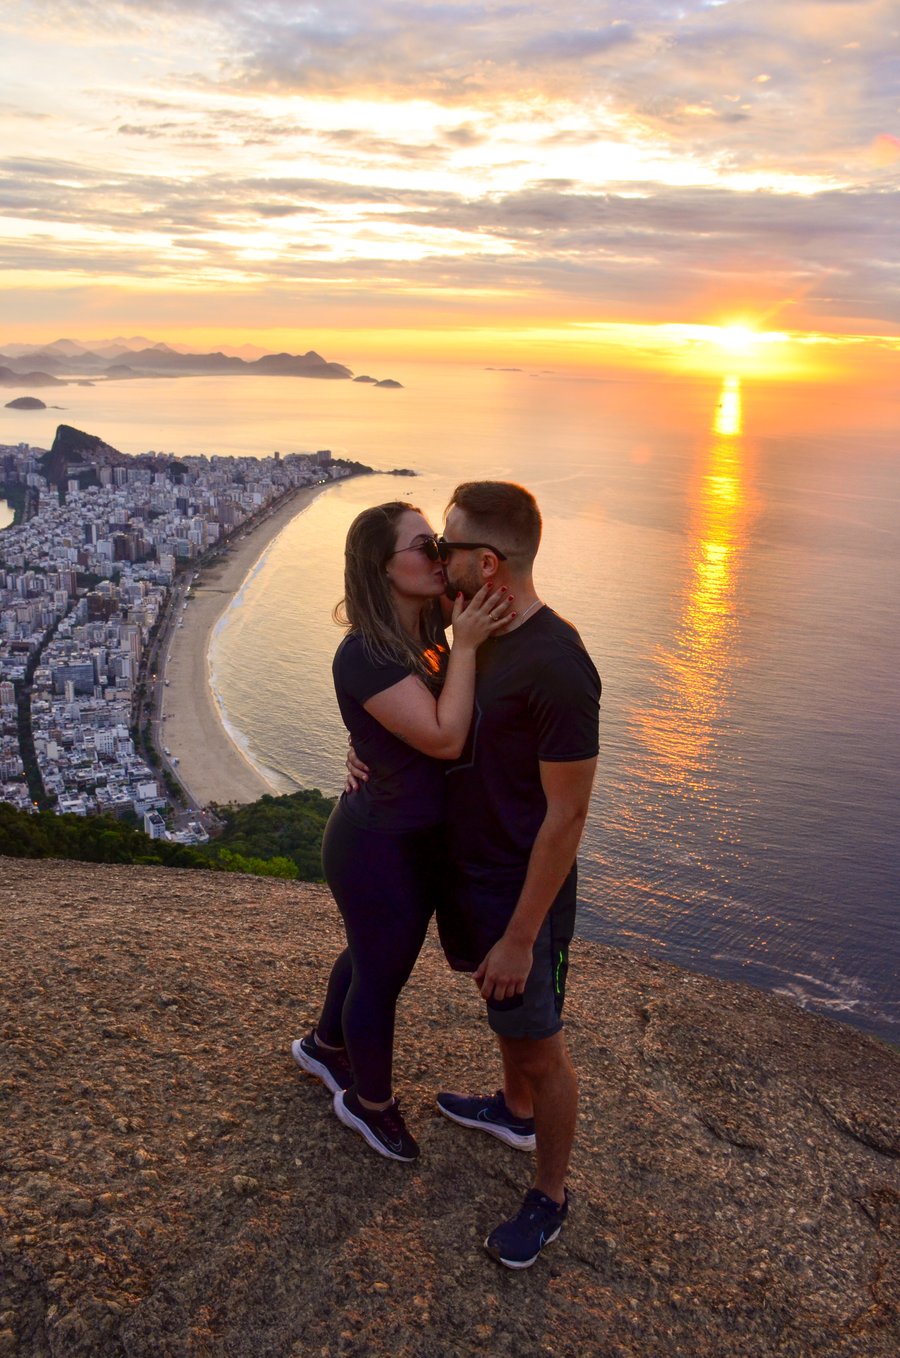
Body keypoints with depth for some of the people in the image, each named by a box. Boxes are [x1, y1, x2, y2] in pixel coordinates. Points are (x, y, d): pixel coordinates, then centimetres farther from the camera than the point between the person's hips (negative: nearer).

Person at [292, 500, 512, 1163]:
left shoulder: (430, 636, -3)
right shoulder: (366, 655, -27)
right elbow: (444, 738, -31)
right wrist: (464, 647, -28)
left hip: (425, 837, 8)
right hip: (378, 846, -8)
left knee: (376, 955, 28)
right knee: (382, 974, 14)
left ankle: (325, 1045, 56)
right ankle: (371, 1102, 41)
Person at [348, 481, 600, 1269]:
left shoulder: (556, 667, -29)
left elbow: (567, 816, -25)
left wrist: (520, 937, -20)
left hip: (523, 891, -9)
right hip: (467, 869, 9)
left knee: (539, 1047, 10)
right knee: (499, 1006, 29)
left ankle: (550, 1196, 33)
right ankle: (515, 1112, 55)